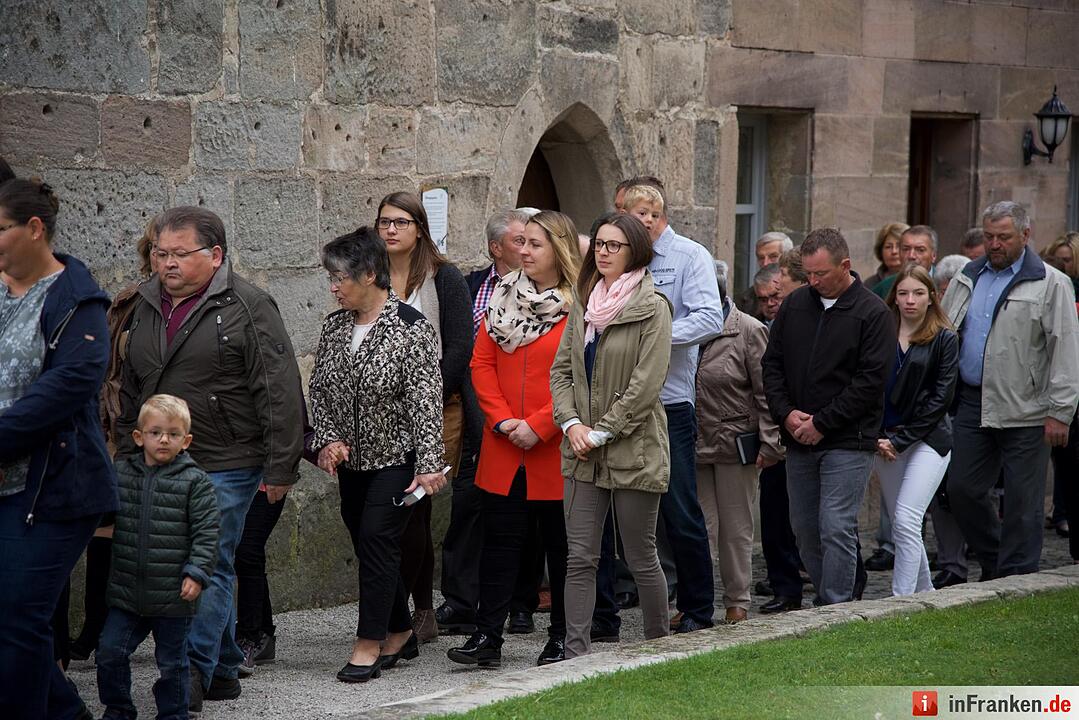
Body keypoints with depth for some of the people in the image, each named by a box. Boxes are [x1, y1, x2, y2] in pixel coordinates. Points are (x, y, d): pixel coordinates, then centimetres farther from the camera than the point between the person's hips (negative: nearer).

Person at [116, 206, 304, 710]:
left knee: (210, 568, -7)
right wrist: (127, 456, 20)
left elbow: (280, 393, -12)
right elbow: (130, 390, 22)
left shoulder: (247, 308, -9)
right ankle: (224, 671, 20)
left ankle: (194, 673, -3)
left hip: (225, 465, -6)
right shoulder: (145, 307, 12)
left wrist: (280, 468, -14)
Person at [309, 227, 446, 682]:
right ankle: (400, 633, 25)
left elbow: (426, 401, -17)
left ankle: (369, 645, -8)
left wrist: (429, 466, -21)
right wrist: (329, 439, -5)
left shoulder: (411, 328, -15)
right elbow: (319, 389, 10)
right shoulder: (335, 326, 5)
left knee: (377, 538, -12)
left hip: (397, 457, -7)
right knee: (367, 543, 10)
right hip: (352, 458, 7)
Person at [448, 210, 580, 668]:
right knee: (499, 539, 4)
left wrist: (538, 425, -15)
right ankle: (487, 636, 5)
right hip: (503, 446, 4)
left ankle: (562, 638, 16)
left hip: (555, 448, -4)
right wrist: (502, 419, -5)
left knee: (560, 544, 6)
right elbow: (481, 363, 7)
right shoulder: (503, 296, 9)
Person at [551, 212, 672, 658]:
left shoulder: (651, 307, -8)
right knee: (580, 558, 0)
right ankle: (576, 652, 1)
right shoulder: (584, 305, 12)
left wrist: (602, 432, -12)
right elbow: (561, 369, 12)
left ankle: (659, 648, 20)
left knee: (641, 558, 5)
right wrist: (572, 423, -4)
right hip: (584, 453, 5)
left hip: (634, 450, -5)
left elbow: (646, 383, -14)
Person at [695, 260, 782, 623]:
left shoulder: (749, 331, -6)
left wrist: (769, 443, -11)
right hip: (694, 444, 3)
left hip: (736, 444, -3)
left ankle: (737, 603, 16)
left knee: (736, 528, 7)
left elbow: (766, 392, -7)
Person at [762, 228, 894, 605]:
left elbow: (870, 380, -12)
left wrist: (821, 423, -13)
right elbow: (772, 363, 12)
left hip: (847, 441, -6)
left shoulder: (873, 314, -7)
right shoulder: (794, 305, 9)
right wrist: (786, 412, -4)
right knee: (805, 528, 9)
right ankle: (829, 596, 21)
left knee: (836, 528, -10)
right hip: (798, 442, 6)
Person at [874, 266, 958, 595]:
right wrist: (879, 437, -6)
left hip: (928, 438, -4)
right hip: (885, 440, 4)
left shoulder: (944, 339, -1)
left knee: (906, 521, -16)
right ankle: (924, 593, 24)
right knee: (900, 525, 9)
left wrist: (900, 440, -10)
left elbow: (940, 397, -5)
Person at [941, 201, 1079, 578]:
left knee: (1022, 501, 0)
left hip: (1024, 412, -5)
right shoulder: (968, 278, 13)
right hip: (971, 403, 5)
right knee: (962, 489, 7)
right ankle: (994, 562, 25)